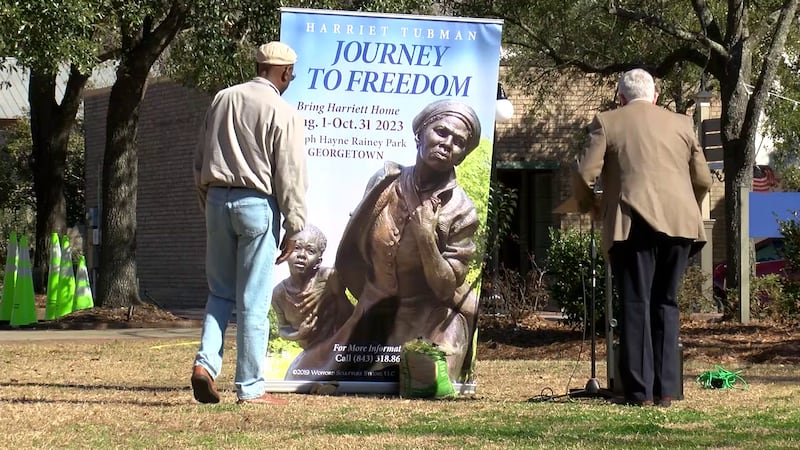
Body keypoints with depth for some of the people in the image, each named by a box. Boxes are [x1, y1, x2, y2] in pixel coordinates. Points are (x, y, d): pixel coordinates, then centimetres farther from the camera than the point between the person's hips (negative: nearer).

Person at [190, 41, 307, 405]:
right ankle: (250, 388, 4)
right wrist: (293, 228, -4)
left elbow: (201, 160, 14)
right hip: (257, 203, -5)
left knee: (220, 292, 16)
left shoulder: (222, 99, 9)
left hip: (217, 198, 5)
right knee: (253, 301, 0)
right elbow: (290, 175, -9)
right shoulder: (283, 114, -7)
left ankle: (206, 362, -4)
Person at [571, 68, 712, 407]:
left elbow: (585, 175, -1)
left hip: (633, 224, -3)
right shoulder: (681, 124, 18)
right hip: (679, 223, 3)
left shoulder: (607, 123, 8)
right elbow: (703, 180, 16)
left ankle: (640, 392, -5)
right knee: (666, 303, 10)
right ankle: (665, 390, 6)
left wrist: (589, 205, 19)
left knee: (636, 306, -1)